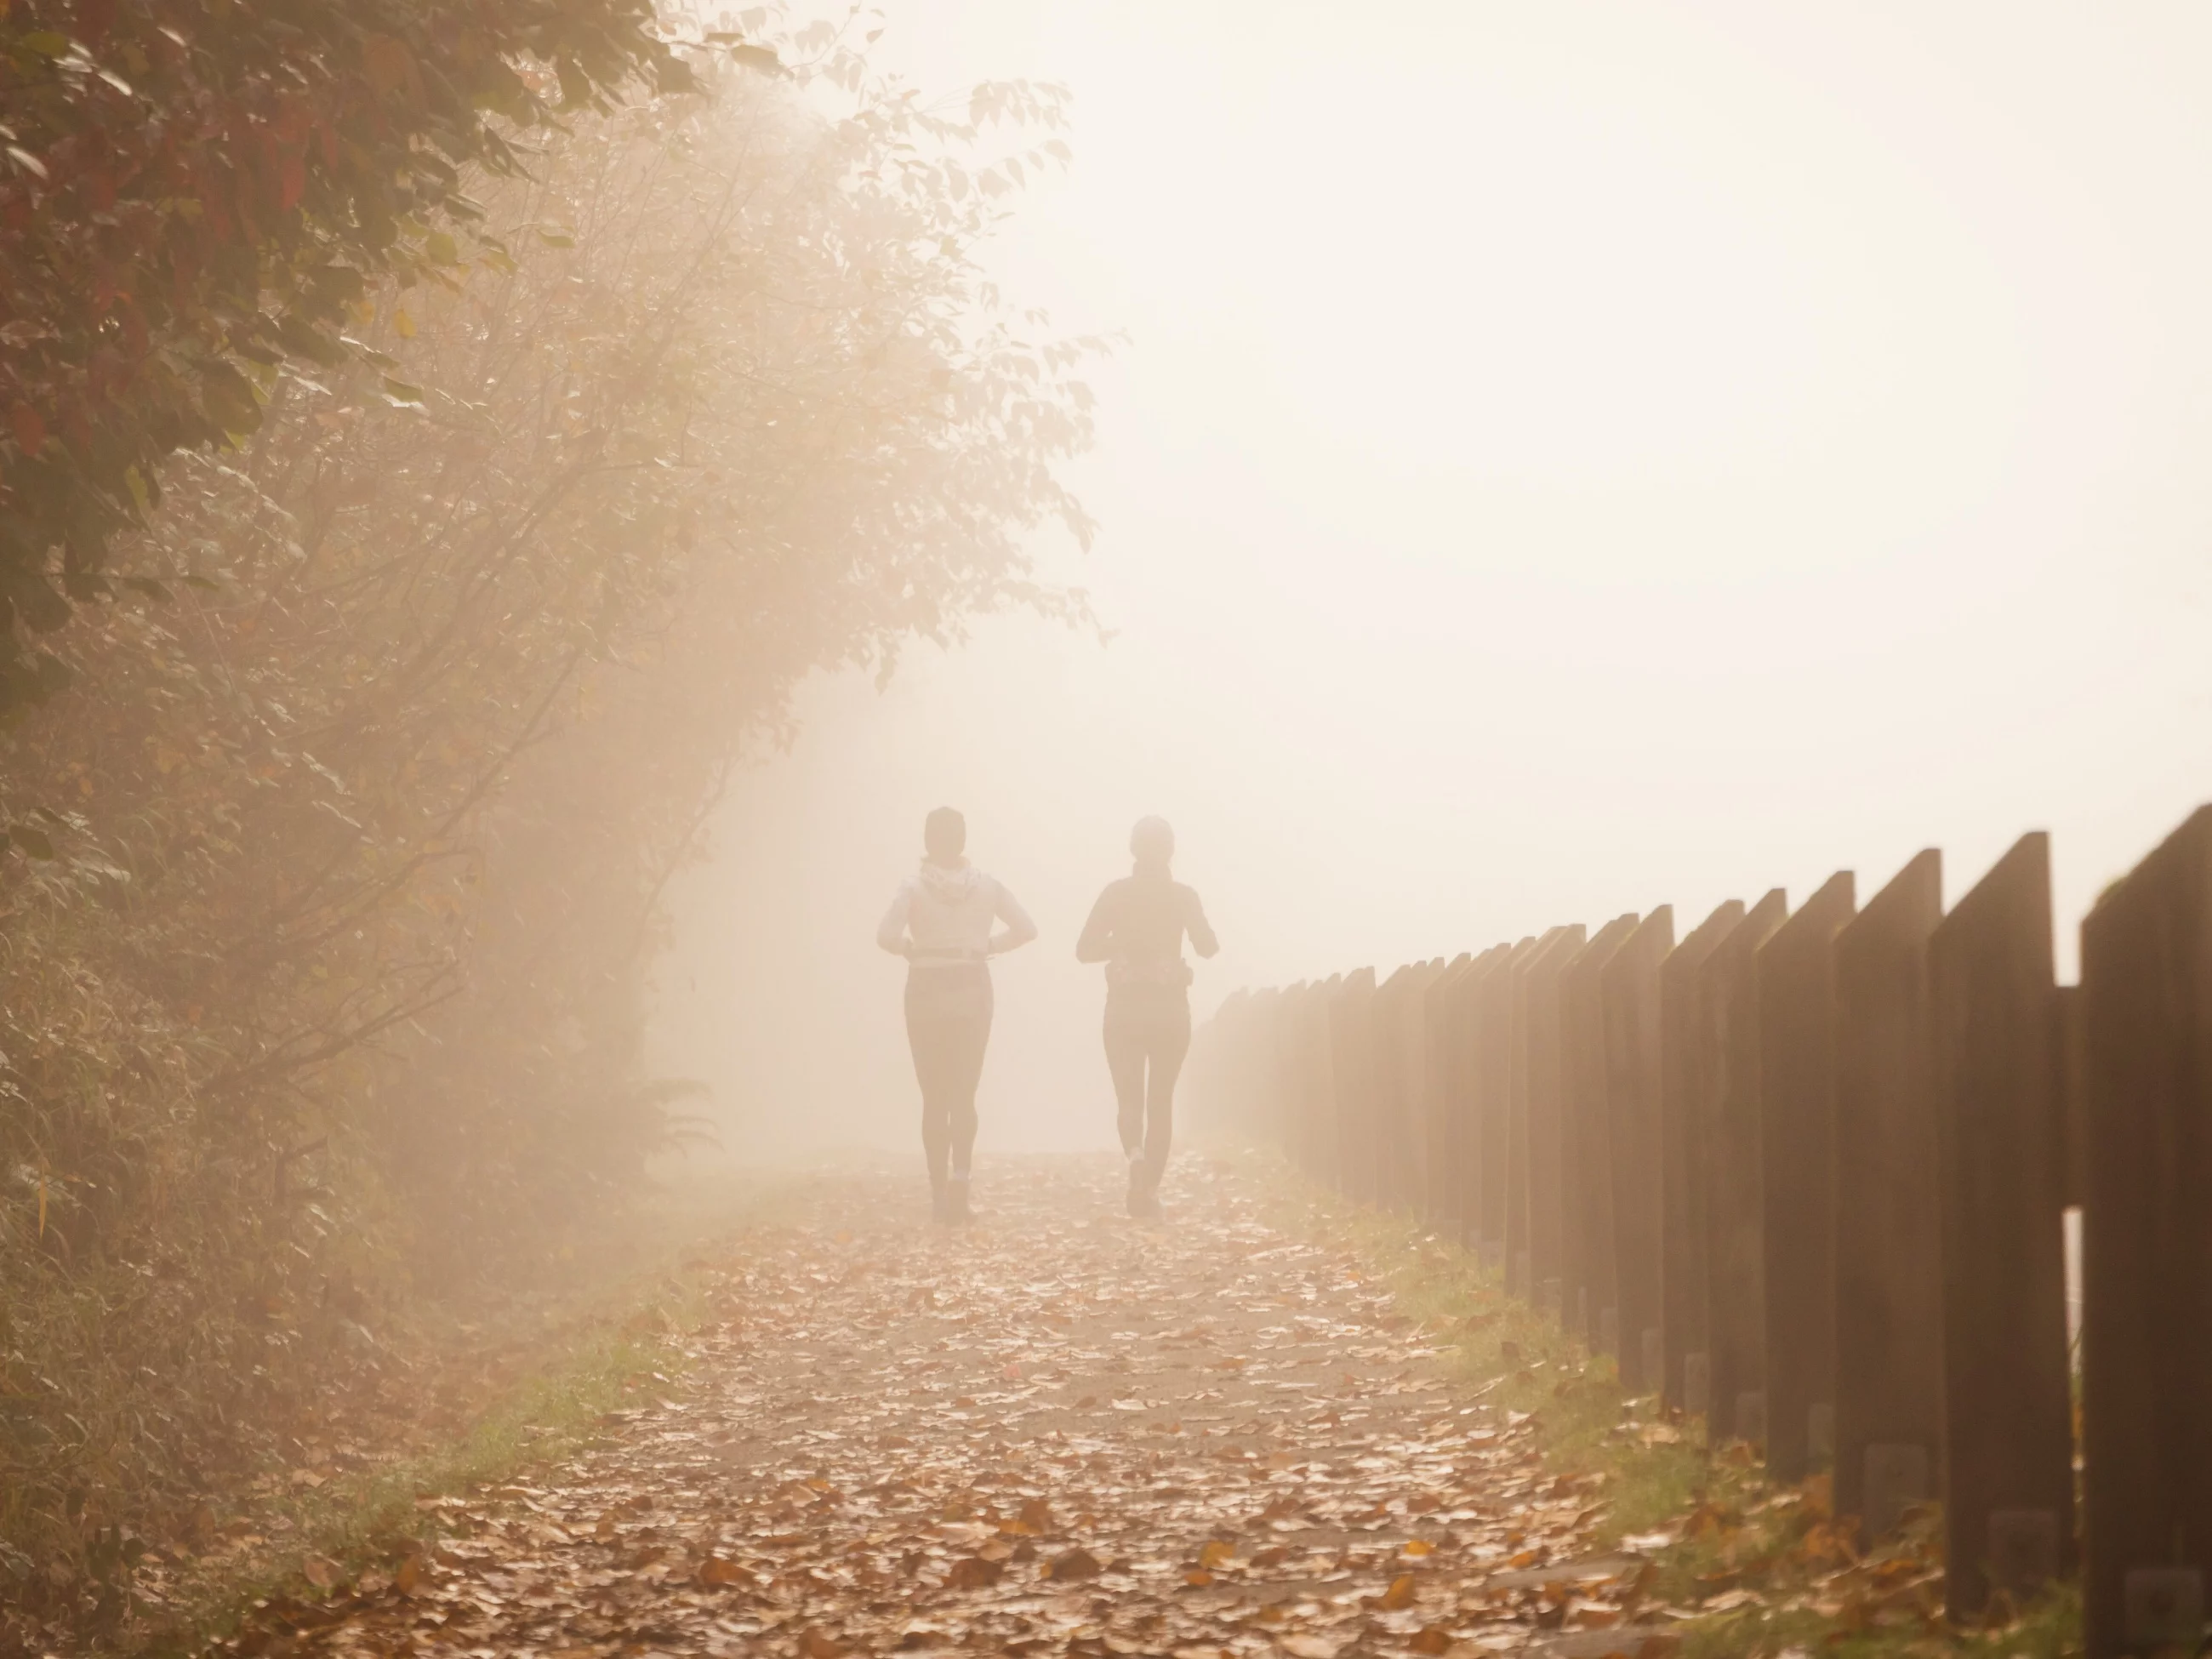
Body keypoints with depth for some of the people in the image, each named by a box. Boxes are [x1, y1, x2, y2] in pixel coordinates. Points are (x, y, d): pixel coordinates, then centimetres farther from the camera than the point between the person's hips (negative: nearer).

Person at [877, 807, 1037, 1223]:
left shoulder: (915, 886, -9)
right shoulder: (987, 884, -1)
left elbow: (887, 935, -21)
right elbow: (1026, 928, -4)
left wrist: (910, 949, -1)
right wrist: (988, 945, 7)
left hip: (927, 991, -1)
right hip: (973, 990, 1)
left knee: (935, 1096, 9)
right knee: (964, 1093, 6)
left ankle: (941, 1193, 10)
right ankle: (959, 1175, -20)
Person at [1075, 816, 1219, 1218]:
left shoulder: (1116, 893, -3)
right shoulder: (1183, 895, -4)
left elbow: (1085, 950, -6)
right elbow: (1207, 946, -8)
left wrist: (1125, 942, 9)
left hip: (1126, 1007, 0)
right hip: (1169, 1007, 0)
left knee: (1129, 1095, 8)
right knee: (1160, 1099, 10)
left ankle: (1136, 1155, -23)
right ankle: (1148, 1189, 5)